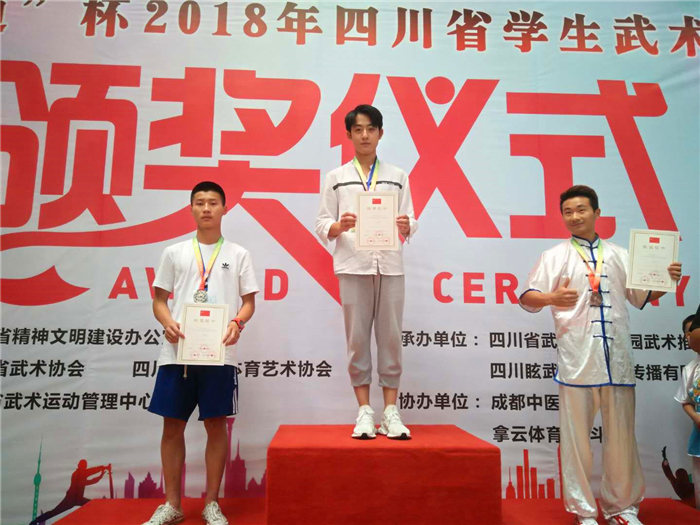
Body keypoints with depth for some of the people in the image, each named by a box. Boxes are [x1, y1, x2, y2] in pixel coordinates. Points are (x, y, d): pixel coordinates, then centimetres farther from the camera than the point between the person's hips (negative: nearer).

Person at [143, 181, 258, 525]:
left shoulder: (238, 255, 7)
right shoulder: (174, 252, 10)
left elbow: (249, 301, 7)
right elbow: (159, 299, 11)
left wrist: (237, 323, -14)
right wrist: (167, 322, -10)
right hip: (177, 352, 2)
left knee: (216, 425, 4)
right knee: (172, 425, 7)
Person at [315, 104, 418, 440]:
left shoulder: (397, 176, 14)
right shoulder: (336, 177, 11)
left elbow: (411, 223, 9)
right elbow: (322, 226, 5)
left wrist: (405, 227, -14)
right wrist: (339, 227, -16)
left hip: (390, 265, 1)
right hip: (353, 266, -1)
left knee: (390, 337, 2)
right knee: (357, 339, 1)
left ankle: (390, 412, 11)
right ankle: (364, 412, 10)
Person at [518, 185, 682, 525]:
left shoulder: (619, 255, 14)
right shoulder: (555, 256, 4)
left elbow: (643, 297, 18)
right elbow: (526, 298, -4)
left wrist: (666, 281, 0)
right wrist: (553, 298, -24)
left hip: (617, 358, 3)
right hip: (576, 358, -3)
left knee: (621, 435, 12)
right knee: (577, 437, 4)